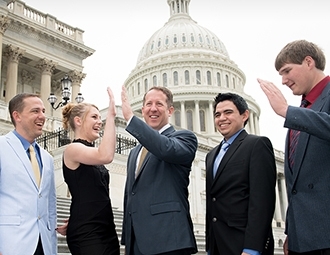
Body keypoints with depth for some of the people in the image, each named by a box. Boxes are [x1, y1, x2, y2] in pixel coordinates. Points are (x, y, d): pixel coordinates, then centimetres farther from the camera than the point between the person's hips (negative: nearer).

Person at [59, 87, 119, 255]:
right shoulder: (72, 149, -9)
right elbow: (106, 156, -28)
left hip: (106, 230, 8)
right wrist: (111, 115, -24)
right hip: (86, 234, -8)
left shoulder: (92, 153, 17)